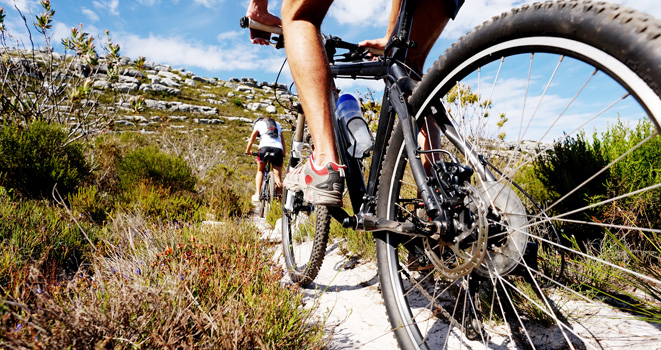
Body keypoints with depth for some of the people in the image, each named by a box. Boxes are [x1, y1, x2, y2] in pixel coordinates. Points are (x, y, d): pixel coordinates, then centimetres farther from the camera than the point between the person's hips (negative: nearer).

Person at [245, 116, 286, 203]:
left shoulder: (258, 123, 22)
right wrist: (284, 153, 42)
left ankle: (257, 194, 9)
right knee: (278, 177, 4)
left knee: (260, 171, 19)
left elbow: (251, 139, 18)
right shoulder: (277, 124, 33)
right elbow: (282, 140, 33)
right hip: (278, 149, 2)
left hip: (265, 147, -2)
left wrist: (248, 151, 32)